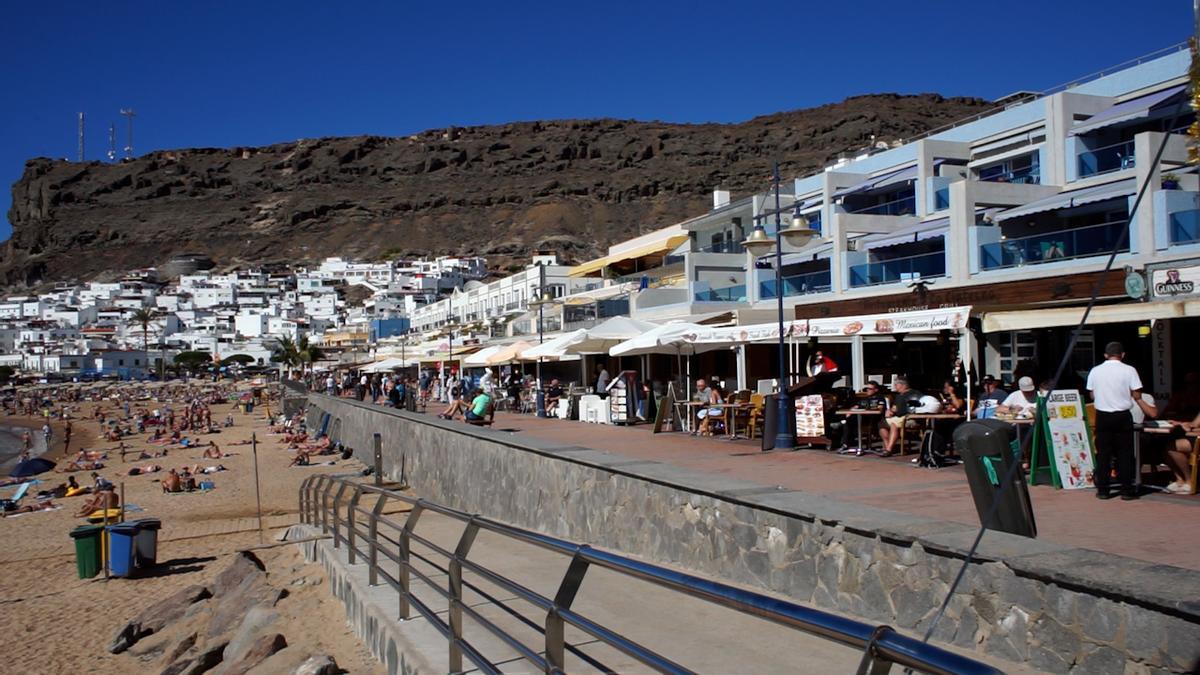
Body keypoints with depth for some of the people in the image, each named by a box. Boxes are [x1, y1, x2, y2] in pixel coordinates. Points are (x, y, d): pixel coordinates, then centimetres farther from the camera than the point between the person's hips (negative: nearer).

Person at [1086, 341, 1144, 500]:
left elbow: (1092, 395, 6)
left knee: (1103, 453, 6)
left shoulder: (1095, 371, 0)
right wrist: (1126, 394, 11)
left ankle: (1102, 490, 9)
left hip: (1102, 416, 2)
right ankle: (1126, 490, 7)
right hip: (1122, 416, -2)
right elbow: (1137, 396, -8)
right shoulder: (1129, 370, -7)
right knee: (1125, 453, 5)